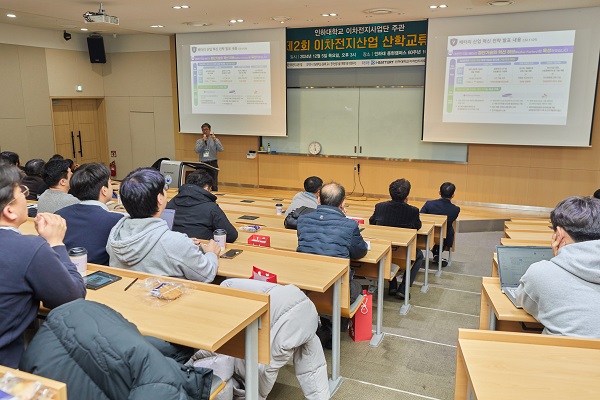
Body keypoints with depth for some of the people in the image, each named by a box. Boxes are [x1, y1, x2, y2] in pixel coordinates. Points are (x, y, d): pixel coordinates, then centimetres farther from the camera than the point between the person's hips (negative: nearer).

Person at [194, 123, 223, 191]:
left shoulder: (215, 140, 5)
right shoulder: (199, 141, 9)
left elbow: (221, 149, -9)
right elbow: (196, 150, -7)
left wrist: (215, 140, -17)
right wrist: (203, 141, -13)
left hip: (213, 163, -1)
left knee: (214, 183, -1)